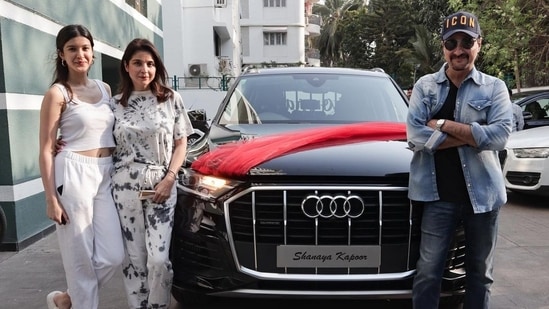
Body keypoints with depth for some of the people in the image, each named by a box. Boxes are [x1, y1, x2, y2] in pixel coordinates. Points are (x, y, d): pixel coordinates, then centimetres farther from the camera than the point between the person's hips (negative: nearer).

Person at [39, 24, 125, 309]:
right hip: (74, 174, -6)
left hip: (107, 175, 6)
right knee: (81, 258, 2)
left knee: (112, 256, 3)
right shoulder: (57, 94, -4)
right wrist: (51, 198, -12)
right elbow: (46, 150, -6)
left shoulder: (104, 89, 13)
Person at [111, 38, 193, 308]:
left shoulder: (171, 99, 2)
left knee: (159, 258, -5)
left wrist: (169, 179, -8)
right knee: (134, 258, 8)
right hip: (125, 186, 1)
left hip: (161, 185, -1)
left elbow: (181, 143, 4)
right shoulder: (115, 104, 6)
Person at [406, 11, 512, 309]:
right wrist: (472, 134, -13)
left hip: (482, 192, 1)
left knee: (479, 273, 16)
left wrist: (443, 124, -14)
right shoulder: (425, 85, 3)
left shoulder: (494, 87, 3)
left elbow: (499, 135, -13)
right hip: (438, 194, -1)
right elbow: (415, 136, -11)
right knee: (428, 272, 3)